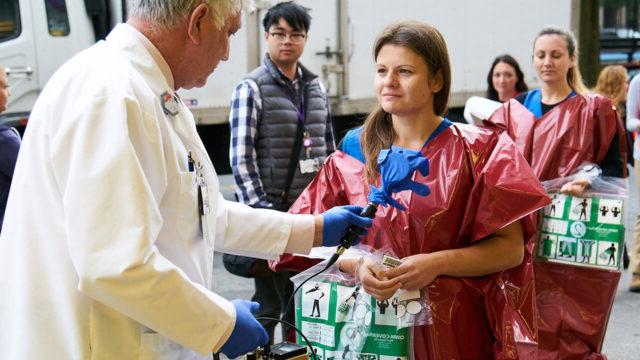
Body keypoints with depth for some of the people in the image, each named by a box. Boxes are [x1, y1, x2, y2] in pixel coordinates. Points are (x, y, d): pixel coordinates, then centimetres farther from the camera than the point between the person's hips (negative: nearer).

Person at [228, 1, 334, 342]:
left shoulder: (316, 88, 12)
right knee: (270, 302, 1)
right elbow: (241, 158, -10)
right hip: (272, 210, -5)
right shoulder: (251, 88, -5)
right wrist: (260, 211, -15)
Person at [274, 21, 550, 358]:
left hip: (454, 327, -2)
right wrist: (357, 266, -17)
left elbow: (511, 248, -8)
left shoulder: (478, 152, -7)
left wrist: (437, 264, -21)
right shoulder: (353, 150, 0)